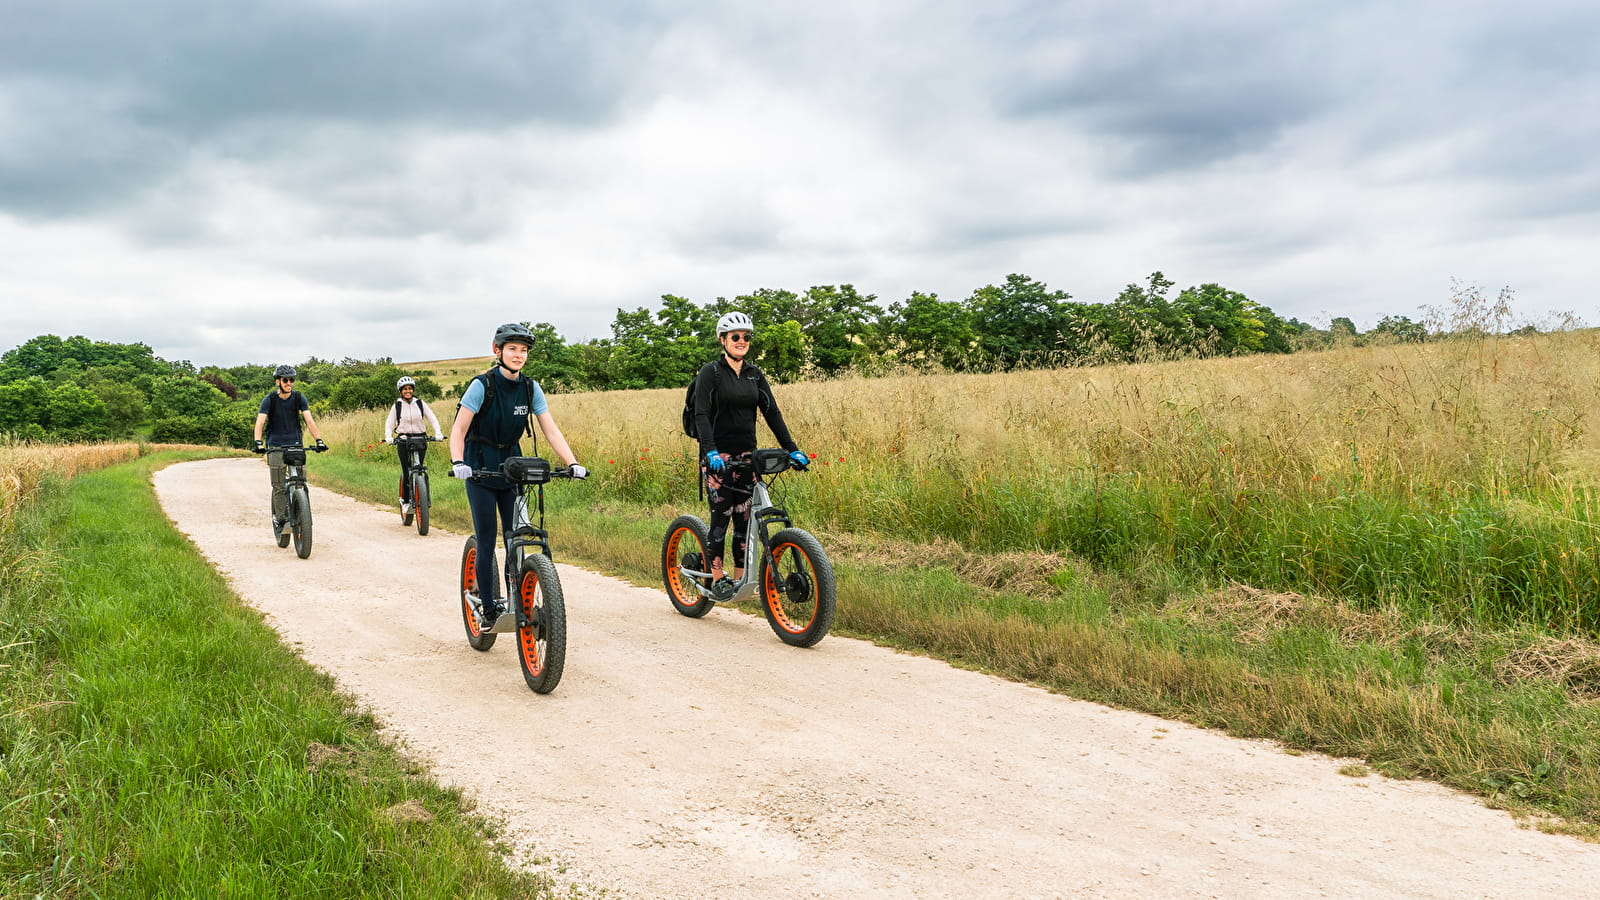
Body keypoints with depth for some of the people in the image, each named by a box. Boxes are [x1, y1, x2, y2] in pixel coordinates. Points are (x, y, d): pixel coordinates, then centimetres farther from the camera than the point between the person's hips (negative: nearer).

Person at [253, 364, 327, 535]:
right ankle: (280, 518, 4)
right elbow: (260, 422, -15)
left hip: (295, 444, 1)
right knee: (278, 486, -5)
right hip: (275, 446, -1)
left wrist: (319, 440, -22)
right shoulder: (269, 399, -6)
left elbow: (309, 420, -8)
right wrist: (258, 443, -32)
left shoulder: (299, 397, -1)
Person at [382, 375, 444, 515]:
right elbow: (389, 423, 3)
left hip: (420, 439, 1)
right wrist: (388, 437, -16)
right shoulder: (397, 406, 5)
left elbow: (432, 418, 1)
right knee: (406, 472, -7)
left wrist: (438, 433, -15)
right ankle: (405, 501, 6)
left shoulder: (420, 403, 5)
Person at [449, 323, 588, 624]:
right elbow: (458, 431, -16)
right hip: (480, 470, -4)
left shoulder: (530, 388, -3)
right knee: (486, 542, -4)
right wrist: (458, 463, -33)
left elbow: (551, 430, -6)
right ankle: (489, 610, 7)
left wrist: (573, 463, -19)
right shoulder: (483, 385, -15)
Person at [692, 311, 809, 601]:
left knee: (744, 517, 4)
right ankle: (717, 577, 5)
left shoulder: (754, 374, 10)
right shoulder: (711, 372, -6)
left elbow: (772, 412, 6)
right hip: (718, 455, -5)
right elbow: (701, 415, -14)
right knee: (721, 514, -6)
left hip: (746, 454, 5)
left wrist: (792, 449, -3)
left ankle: (740, 576, 13)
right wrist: (710, 451, -28)